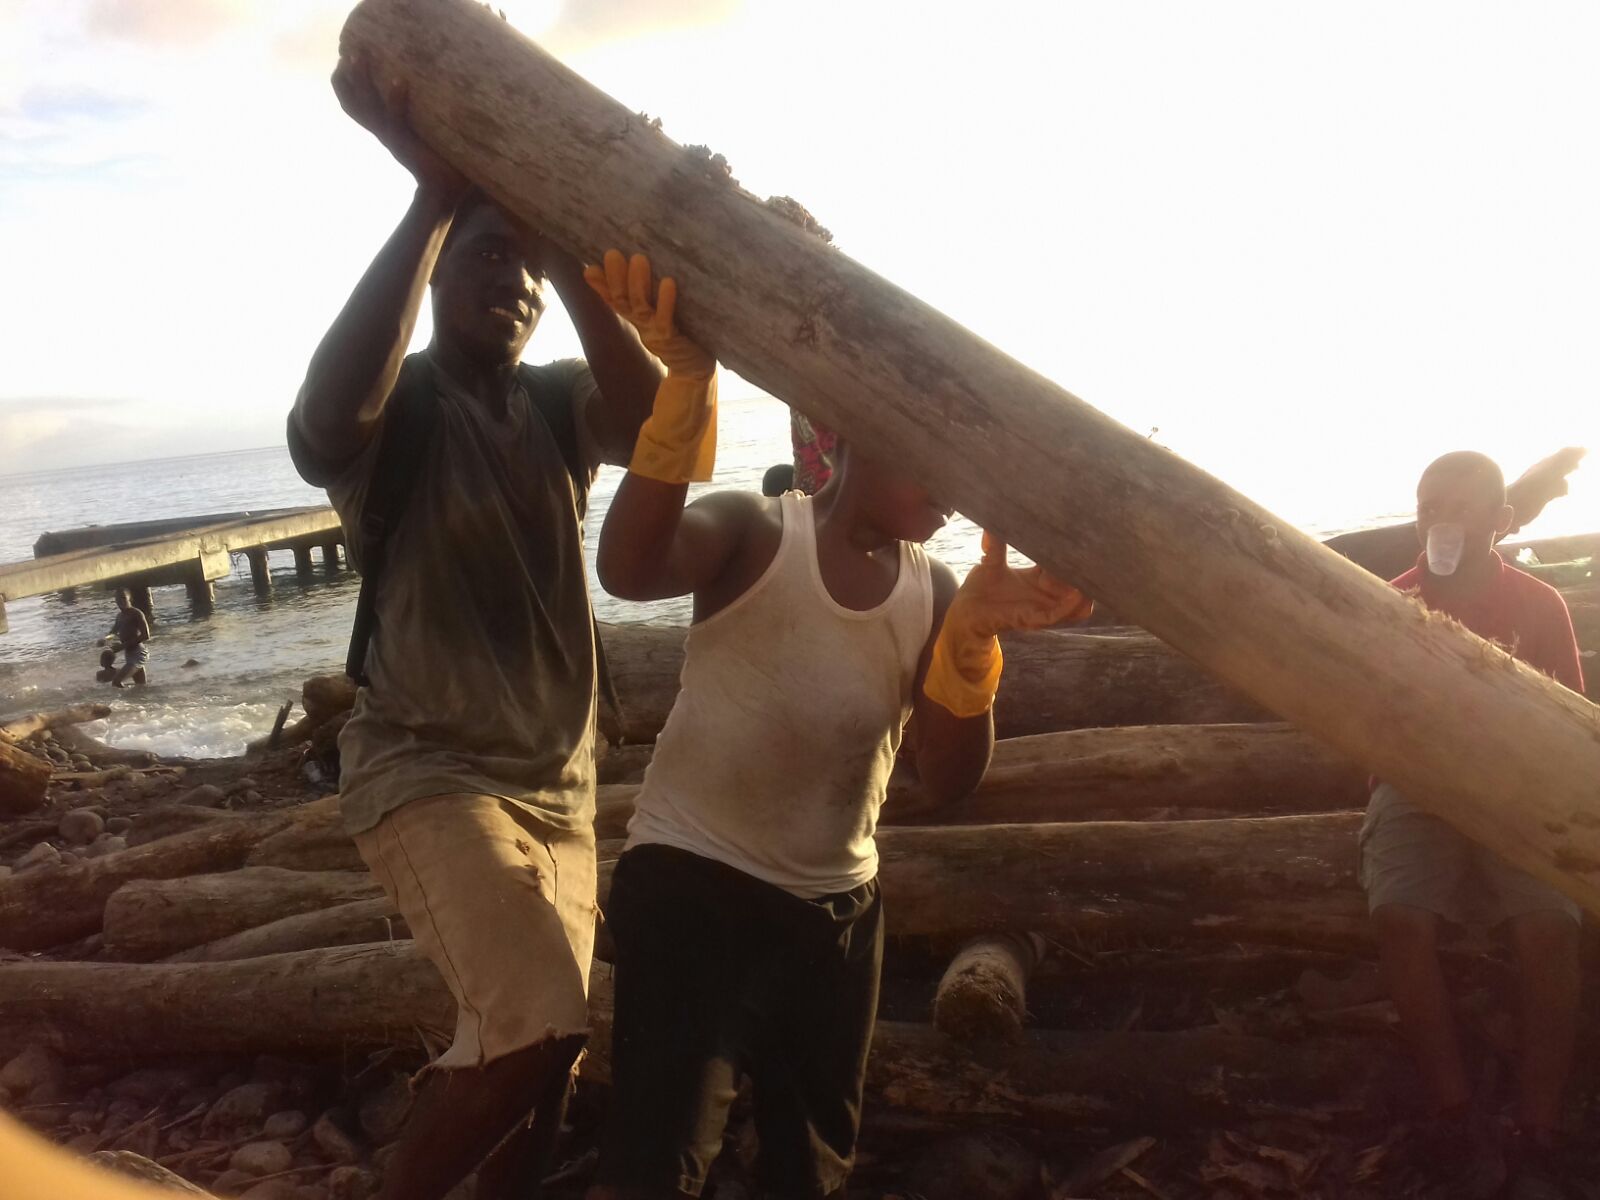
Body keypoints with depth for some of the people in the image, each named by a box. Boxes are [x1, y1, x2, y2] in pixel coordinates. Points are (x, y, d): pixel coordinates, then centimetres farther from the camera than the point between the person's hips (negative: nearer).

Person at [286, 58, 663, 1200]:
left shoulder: (560, 402, 5)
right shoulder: (394, 403, -6)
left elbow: (652, 419, -18)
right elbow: (330, 411, -32)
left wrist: (564, 245, -29)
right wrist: (435, 197, -33)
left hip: (558, 781, 5)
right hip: (428, 768, -5)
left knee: (541, 1043, 11)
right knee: (538, 1023, -20)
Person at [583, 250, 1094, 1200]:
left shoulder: (933, 592, 3)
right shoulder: (755, 531, -9)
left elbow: (952, 781, -8)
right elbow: (631, 569, -32)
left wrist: (972, 637, -26)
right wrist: (689, 381, -43)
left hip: (839, 906, 6)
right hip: (692, 879, -5)